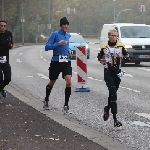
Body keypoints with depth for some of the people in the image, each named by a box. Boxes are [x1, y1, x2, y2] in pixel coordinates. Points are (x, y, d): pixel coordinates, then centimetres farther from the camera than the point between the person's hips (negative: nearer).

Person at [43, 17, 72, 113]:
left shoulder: (69, 35, 9)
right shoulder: (55, 34, -8)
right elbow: (47, 47, -15)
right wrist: (58, 44, -23)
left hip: (66, 62, 3)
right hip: (56, 61, -3)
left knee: (69, 81, -15)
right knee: (52, 83, 12)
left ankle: (66, 105, -7)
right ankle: (46, 101, 38)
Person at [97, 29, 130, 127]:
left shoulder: (121, 46, 3)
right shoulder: (104, 47, 3)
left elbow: (128, 57, 4)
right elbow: (99, 56, 19)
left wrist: (122, 56, -16)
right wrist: (101, 60, -3)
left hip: (117, 73, 3)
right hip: (108, 73, -3)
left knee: (113, 93, 13)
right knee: (113, 94, -16)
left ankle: (107, 109, 42)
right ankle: (115, 118, -18)